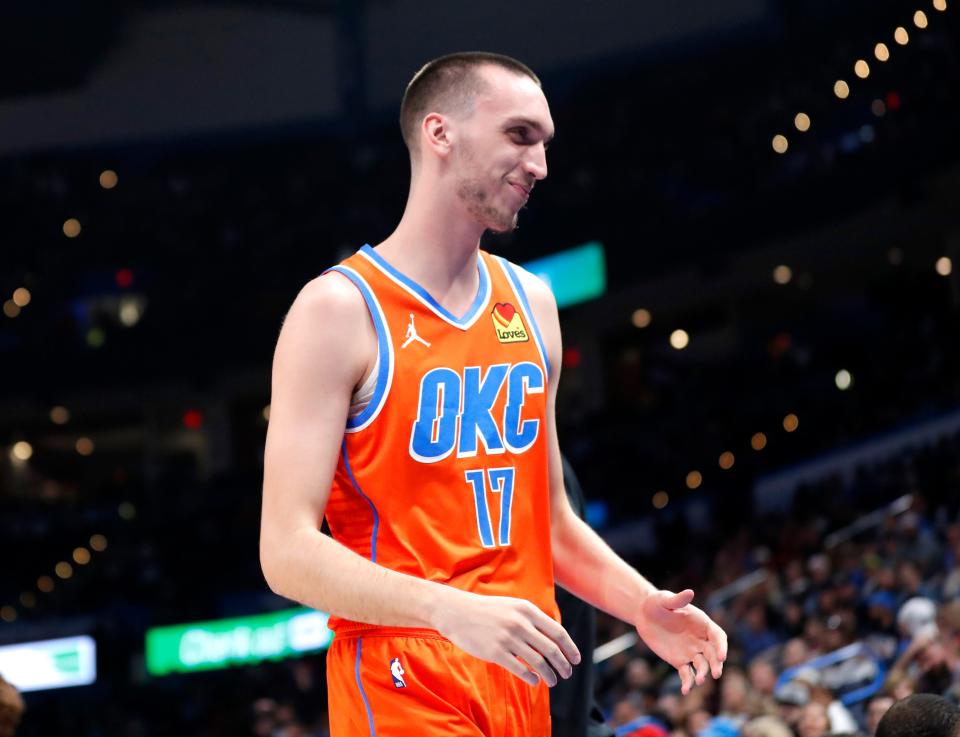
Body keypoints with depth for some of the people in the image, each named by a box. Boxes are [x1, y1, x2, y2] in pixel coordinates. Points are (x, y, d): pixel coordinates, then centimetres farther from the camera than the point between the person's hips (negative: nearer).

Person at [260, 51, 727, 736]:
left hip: (521, 678, 6)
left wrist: (641, 604, 4)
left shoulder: (532, 303, 13)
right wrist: (454, 612, -27)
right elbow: (289, 552, -15)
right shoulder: (339, 311, -8)